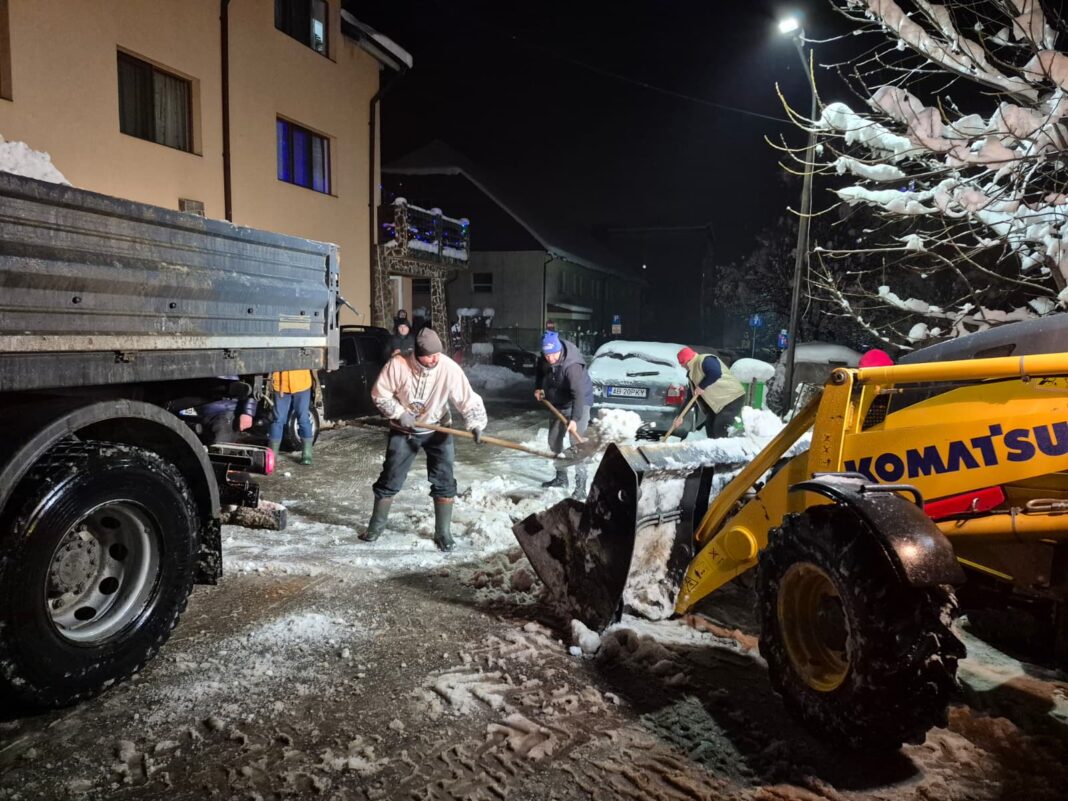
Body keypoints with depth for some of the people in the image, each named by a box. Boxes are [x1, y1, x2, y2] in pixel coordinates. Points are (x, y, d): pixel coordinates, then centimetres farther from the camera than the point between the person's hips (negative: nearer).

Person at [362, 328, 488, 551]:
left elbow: (468, 399, -23)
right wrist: (399, 413, -21)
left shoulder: (449, 368, -24)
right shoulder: (398, 365, -23)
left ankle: (443, 533, 14)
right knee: (390, 480, 7)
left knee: (444, 482, -1)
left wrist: (476, 424, -37)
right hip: (403, 431, 0)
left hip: (437, 430, 0)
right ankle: (376, 526, 27)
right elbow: (380, 394, -11)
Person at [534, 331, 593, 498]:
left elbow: (578, 393, -39)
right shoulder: (544, 359, -10)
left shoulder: (572, 365, -34)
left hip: (578, 404, -8)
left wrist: (574, 419, -45)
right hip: (560, 404, 8)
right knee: (554, 440, 13)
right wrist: (538, 387, 1)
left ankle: (581, 485, -17)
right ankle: (561, 477, 29)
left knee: (575, 442, -18)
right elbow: (541, 372, 15)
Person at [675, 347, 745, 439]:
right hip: (717, 402, 10)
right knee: (710, 426, 10)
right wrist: (680, 416, 12)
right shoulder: (693, 373, 16)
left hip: (733, 397, -10)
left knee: (720, 429, -16)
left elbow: (716, 373, -34)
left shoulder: (705, 360, -14)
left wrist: (701, 386, -21)